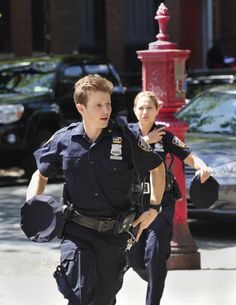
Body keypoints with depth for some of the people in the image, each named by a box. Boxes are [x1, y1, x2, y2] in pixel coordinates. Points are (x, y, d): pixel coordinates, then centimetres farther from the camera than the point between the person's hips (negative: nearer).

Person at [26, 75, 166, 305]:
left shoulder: (124, 137, -6)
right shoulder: (64, 140, -3)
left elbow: (157, 167, 9)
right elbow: (41, 174, 14)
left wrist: (153, 208, 3)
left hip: (115, 233, 1)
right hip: (78, 231, -1)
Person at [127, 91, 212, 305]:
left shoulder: (165, 136, -2)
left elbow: (191, 158, -5)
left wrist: (203, 167, -27)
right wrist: (144, 142, -16)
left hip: (161, 201, -2)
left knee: (155, 254, -16)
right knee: (134, 258, 8)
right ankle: (155, 282, 40)